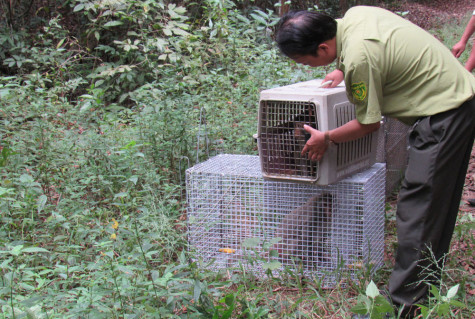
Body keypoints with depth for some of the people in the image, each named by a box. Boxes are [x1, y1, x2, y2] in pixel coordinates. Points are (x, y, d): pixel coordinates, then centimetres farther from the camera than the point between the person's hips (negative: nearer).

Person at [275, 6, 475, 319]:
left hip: (444, 114, -10)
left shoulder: (358, 58, -26)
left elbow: (369, 123, -13)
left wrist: (326, 139, 1)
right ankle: (427, 286, 30)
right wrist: (345, 72, 17)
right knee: (440, 204, 17)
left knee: (416, 209, -6)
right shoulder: (355, 14, 1)